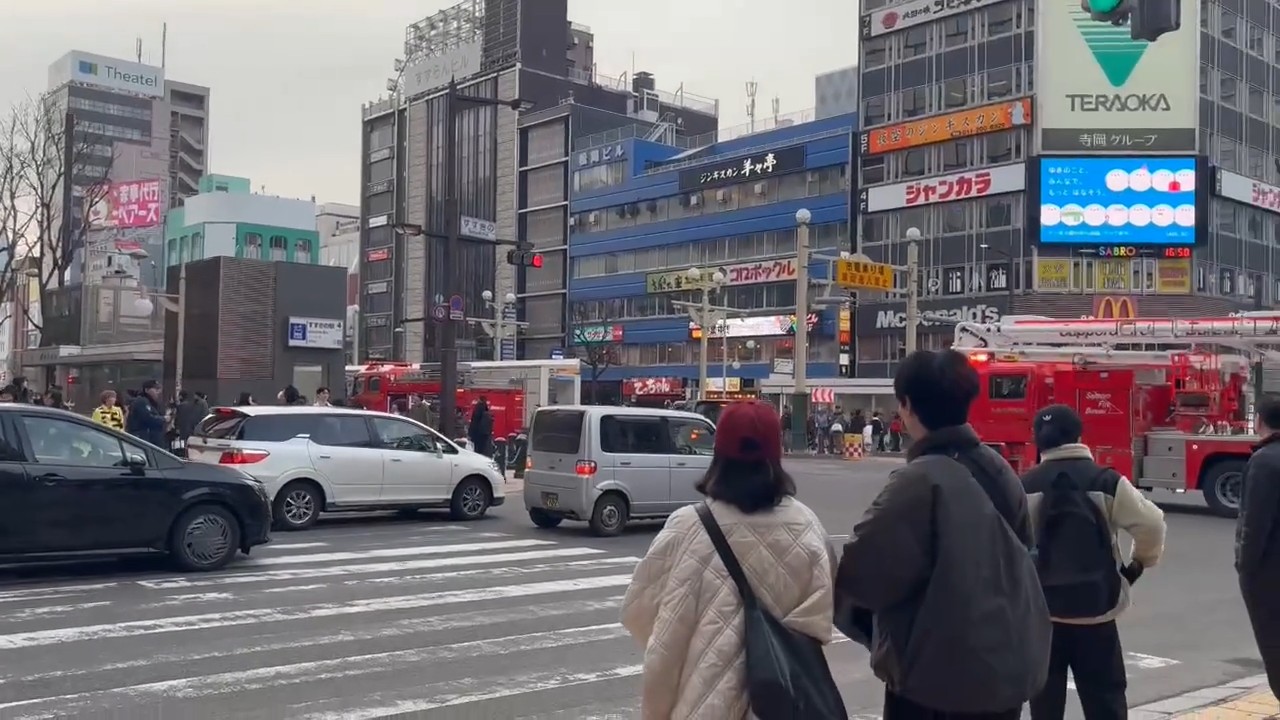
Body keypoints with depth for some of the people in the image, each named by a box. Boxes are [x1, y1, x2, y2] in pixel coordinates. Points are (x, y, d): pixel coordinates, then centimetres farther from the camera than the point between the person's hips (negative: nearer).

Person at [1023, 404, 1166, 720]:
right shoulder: (1106, 481, -6)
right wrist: (1141, 562, 12)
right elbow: (1151, 523, -6)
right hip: (1096, 609, -1)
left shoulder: (1024, 486, -4)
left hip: (1041, 611, 1)